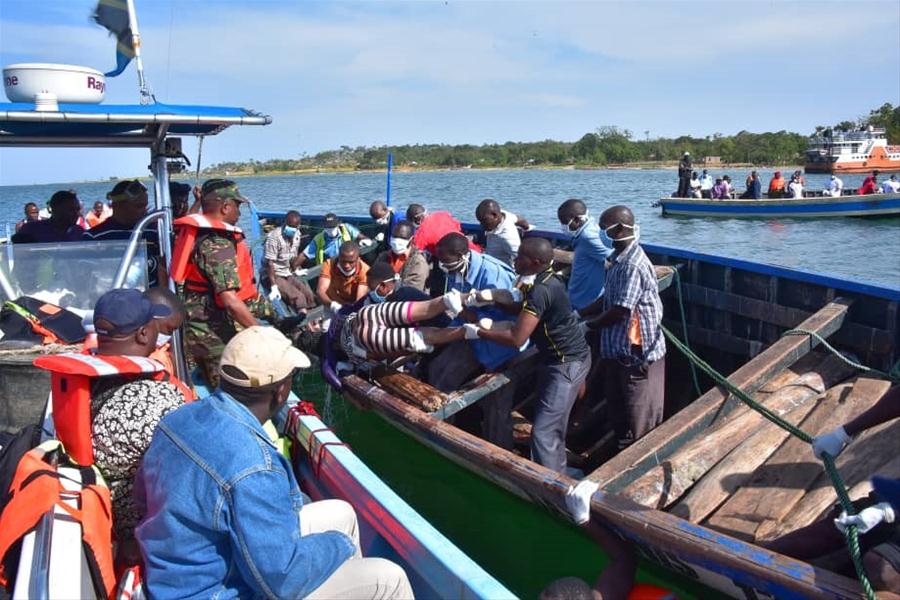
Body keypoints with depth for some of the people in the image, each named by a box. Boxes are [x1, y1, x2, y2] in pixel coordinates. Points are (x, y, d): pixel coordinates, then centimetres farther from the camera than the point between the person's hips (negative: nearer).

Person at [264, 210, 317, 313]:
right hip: (275, 276, -7)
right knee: (298, 297, -22)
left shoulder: (297, 235, 2)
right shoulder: (274, 236, -19)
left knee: (309, 294, -9)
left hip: (288, 274, 7)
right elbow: (270, 263, -21)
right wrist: (274, 287, -26)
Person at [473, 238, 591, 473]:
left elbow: (516, 338, -29)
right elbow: (522, 311, 12)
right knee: (554, 426, 21)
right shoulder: (546, 279, 3)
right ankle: (558, 475, 36)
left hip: (567, 364, -11)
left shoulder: (541, 290, -27)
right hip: (559, 359, 11)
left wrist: (479, 331, -17)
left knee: (544, 432, -11)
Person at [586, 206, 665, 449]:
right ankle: (624, 448, 38)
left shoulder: (633, 265, -24)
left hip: (638, 352, -10)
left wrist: (589, 325, -11)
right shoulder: (619, 259, 8)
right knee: (618, 406, 22)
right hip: (620, 348, 10)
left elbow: (620, 310, -24)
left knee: (641, 415, 5)